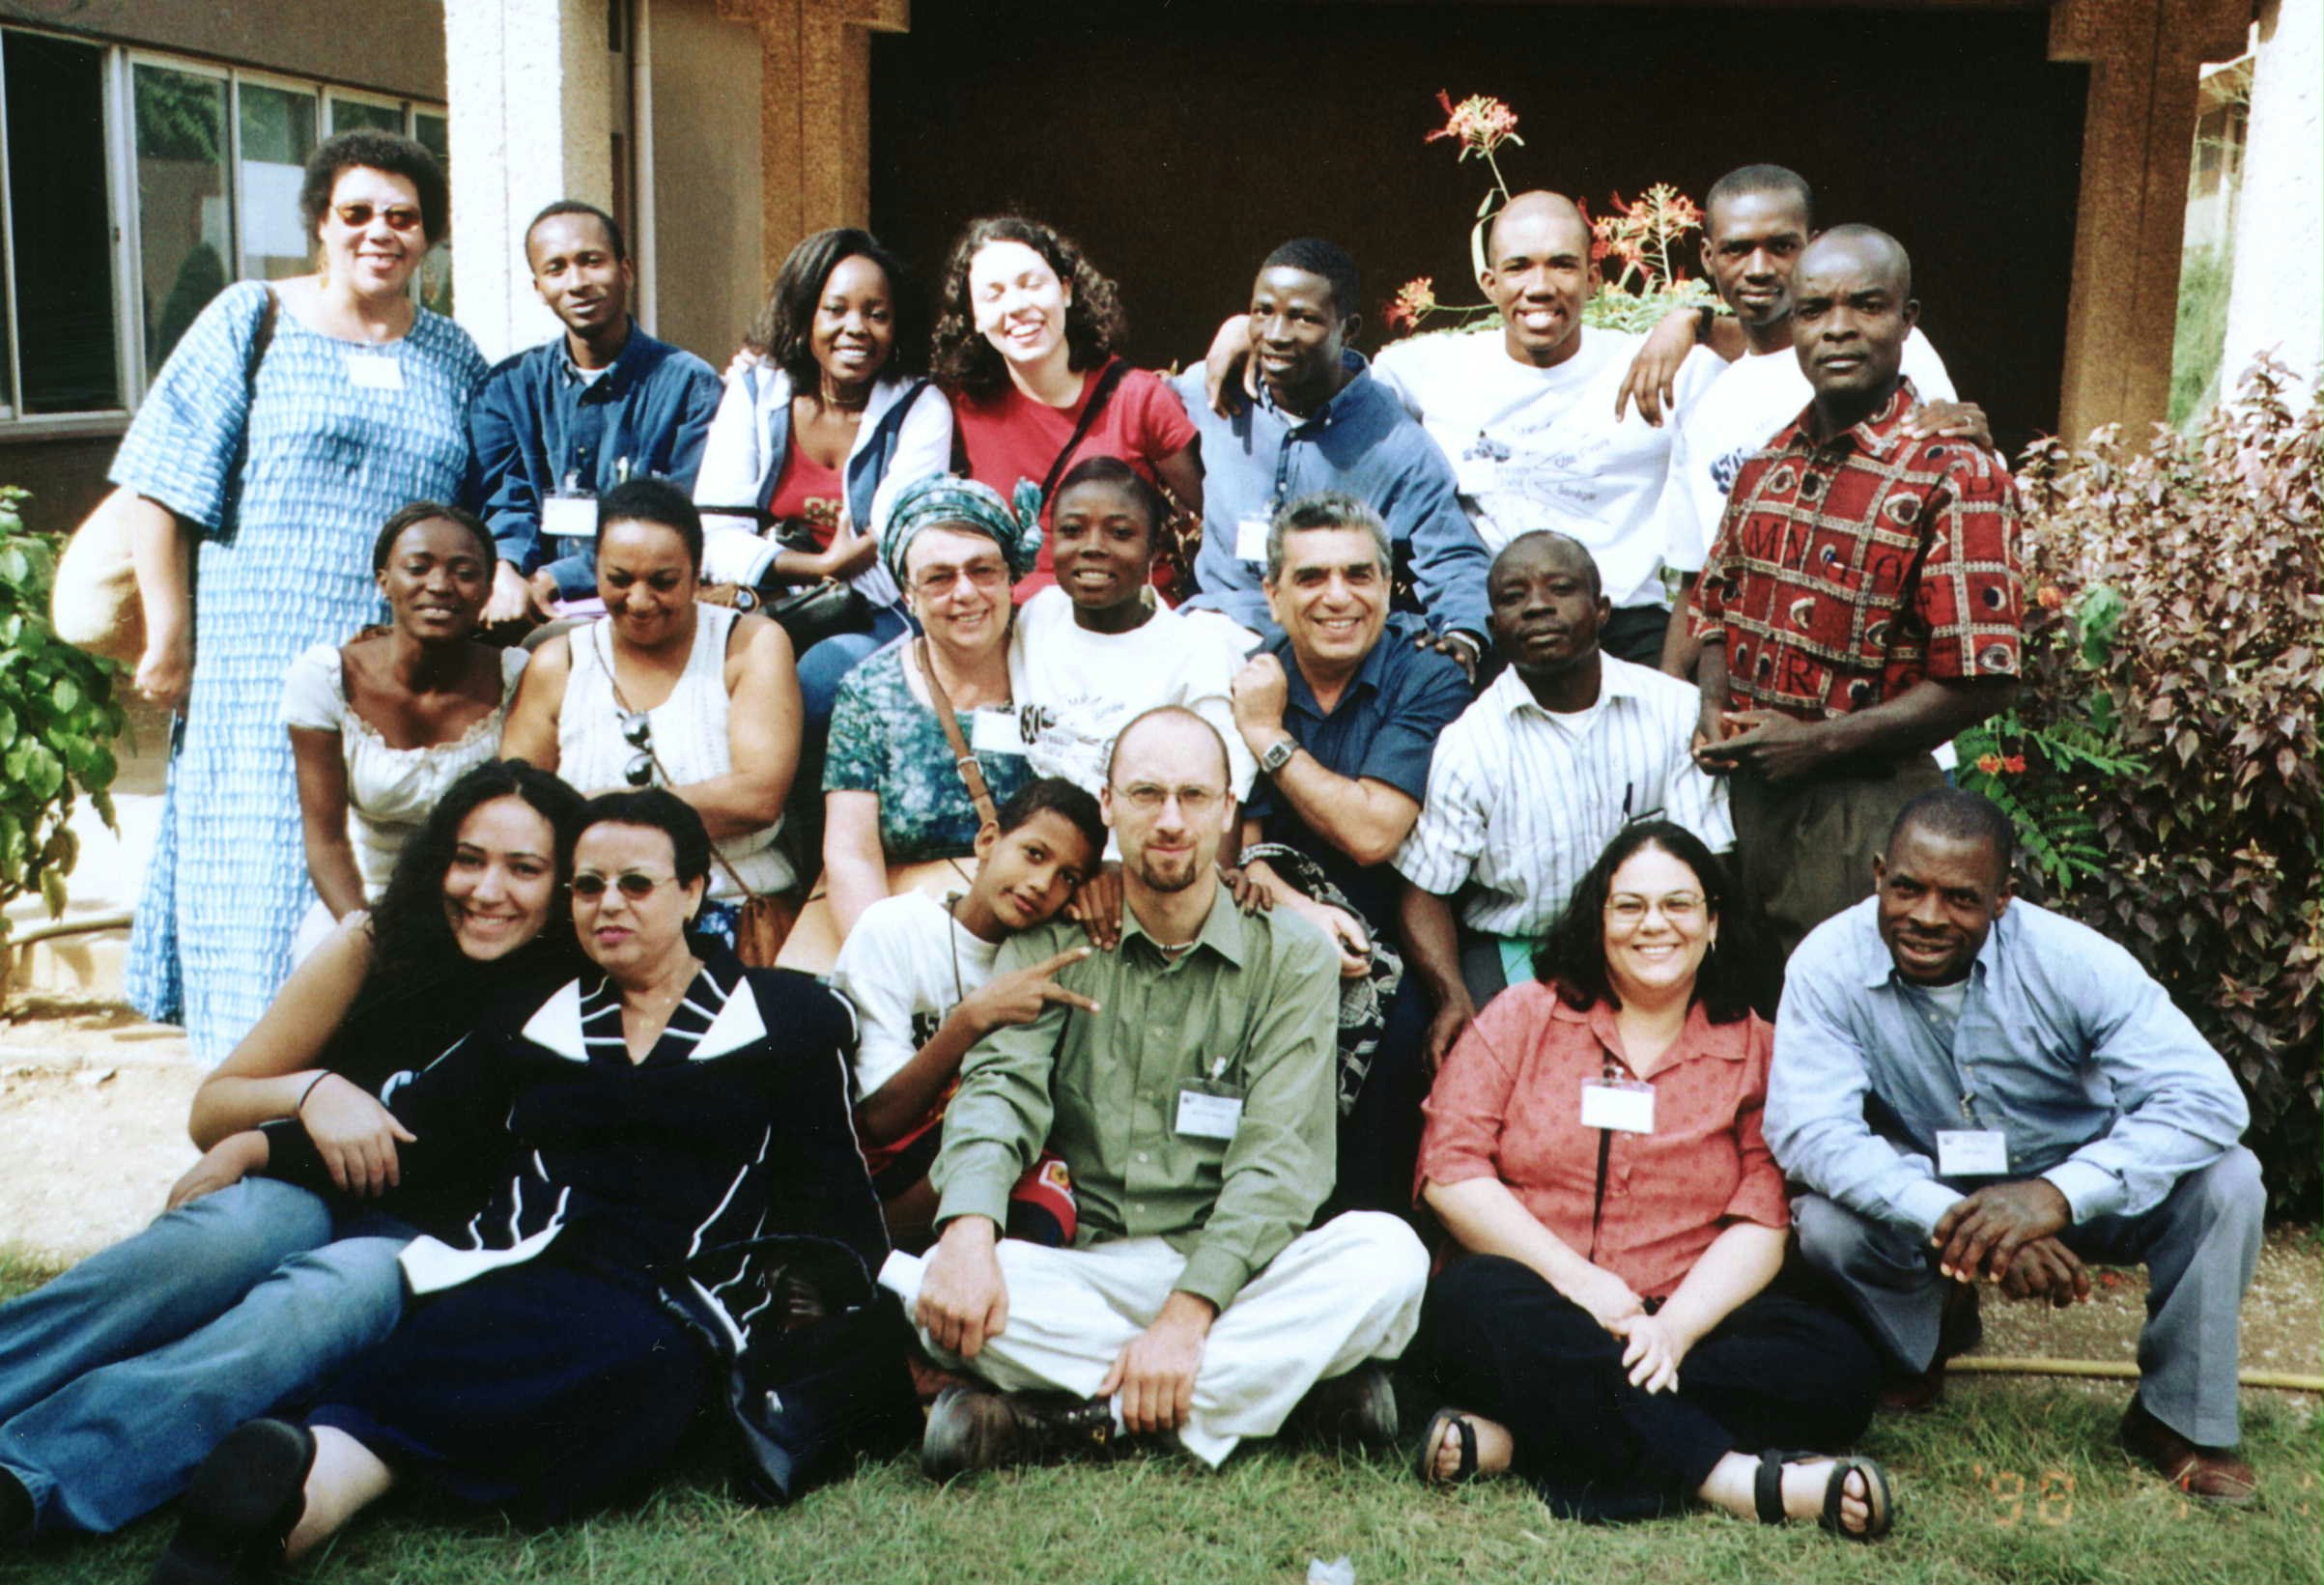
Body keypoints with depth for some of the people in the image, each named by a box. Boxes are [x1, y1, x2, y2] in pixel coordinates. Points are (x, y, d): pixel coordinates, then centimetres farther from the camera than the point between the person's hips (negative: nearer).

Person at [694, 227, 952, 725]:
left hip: (876, 624, -2)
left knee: (821, 675, -34)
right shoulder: (754, 391, 8)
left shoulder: (920, 409, 2)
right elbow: (714, 536, -2)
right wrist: (825, 566, -15)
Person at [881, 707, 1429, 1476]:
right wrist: (969, 1232, -30)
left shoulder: (1290, 956, 2)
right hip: (1086, 1273, 1)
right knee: (934, 1284, -28)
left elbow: (1279, 1158, -8)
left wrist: (1187, 1314, -21)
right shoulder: (1051, 942, 7)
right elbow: (1000, 1088, -8)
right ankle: (1292, 1379, -22)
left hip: (1235, 1276, 0)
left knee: (1388, 1253, -29)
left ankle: (1069, 1418, -26)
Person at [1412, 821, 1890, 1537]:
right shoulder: (1526, 1015, 8)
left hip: (1684, 1321, 2)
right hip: (1542, 1308, -1)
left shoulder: (1754, 1048, 9)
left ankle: (1514, 1438, -31)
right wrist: (1575, 1279, -14)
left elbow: (1761, 1225, -1)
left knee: (1838, 1363, -24)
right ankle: (1733, 1477, -34)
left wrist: (1674, 1325, -19)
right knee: (1475, 1303, -34)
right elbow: (1450, 1171, -3)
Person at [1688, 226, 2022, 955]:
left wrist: (1819, 743, -17)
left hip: (1866, 808, -6)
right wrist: (1715, 710, 0)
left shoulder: (1955, 477, -13)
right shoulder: (1768, 462, 8)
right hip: (1747, 793, 6)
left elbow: (1982, 681, -16)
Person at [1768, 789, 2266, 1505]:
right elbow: (1808, 1129, -29)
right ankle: (1935, 1323, 8)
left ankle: (2177, 1418, -3)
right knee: (1827, 1224, -28)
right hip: (1930, 1198, 0)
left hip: (2076, 1194, 0)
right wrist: (1950, 1219, -44)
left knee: (2226, 1181, -25)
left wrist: (2059, 1195, -44)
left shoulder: (2071, 959, -24)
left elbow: (2208, 1098, -29)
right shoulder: (1829, 964, -22)